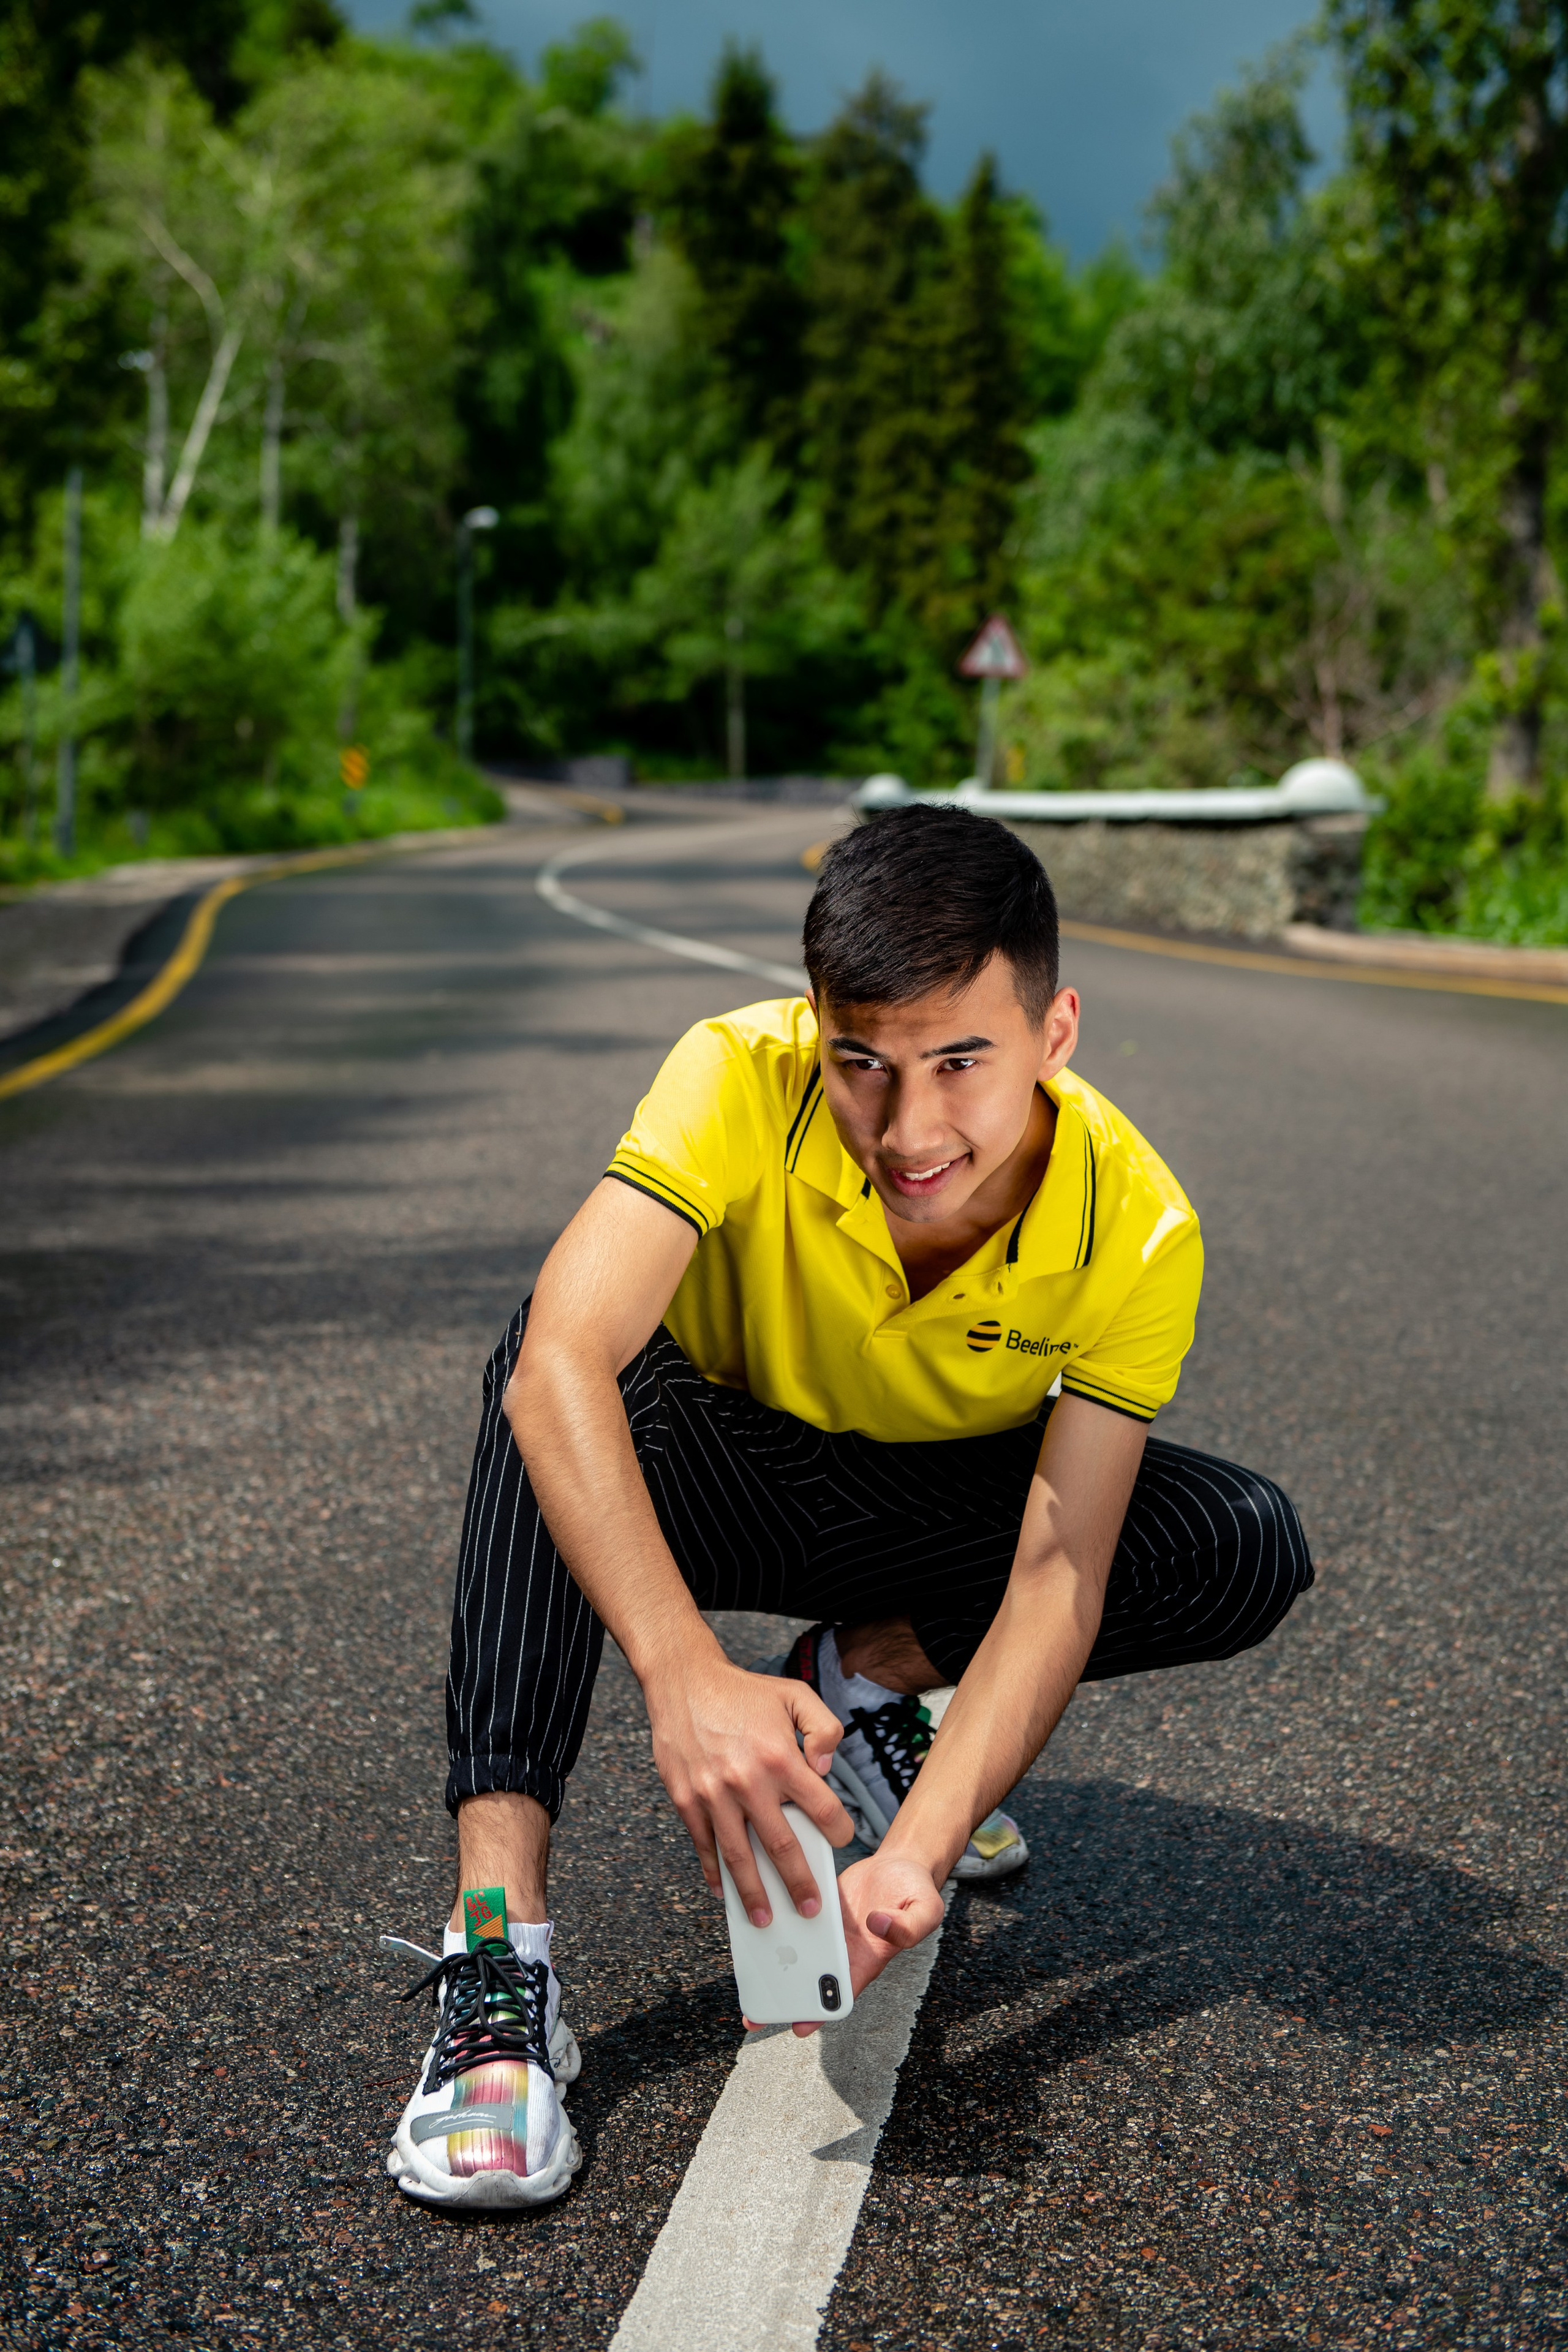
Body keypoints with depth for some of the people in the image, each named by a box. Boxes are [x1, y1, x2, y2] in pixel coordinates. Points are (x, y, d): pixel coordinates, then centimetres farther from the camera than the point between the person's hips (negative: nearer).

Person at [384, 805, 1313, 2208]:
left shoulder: (1136, 1230, -27)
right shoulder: (744, 1081, -32)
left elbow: (1060, 1575, -29)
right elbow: (559, 1365, -45)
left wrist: (917, 1853, -44)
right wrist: (686, 1673, -58)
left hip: (943, 1506, 2)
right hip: (721, 1474, -2)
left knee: (1252, 1554, -23)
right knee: (556, 1376, -35)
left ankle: (869, 1675, -1)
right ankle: (498, 1934, -38)